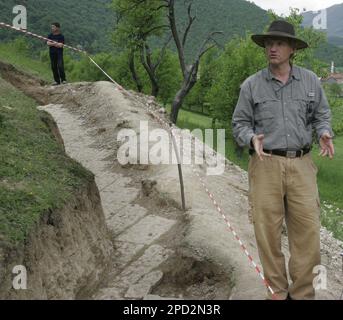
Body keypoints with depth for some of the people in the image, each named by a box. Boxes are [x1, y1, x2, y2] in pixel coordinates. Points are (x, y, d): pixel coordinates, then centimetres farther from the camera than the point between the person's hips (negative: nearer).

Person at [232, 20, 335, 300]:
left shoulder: (310, 81, 7)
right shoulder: (252, 85, 2)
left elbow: (322, 114, 16)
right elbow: (240, 124, 6)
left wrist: (325, 134, -6)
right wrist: (252, 139, -15)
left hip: (302, 165, 1)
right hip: (266, 165, -1)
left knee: (308, 232, 0)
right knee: (268, 232, 3)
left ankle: (303, 293, 17)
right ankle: (278, 292, 19)